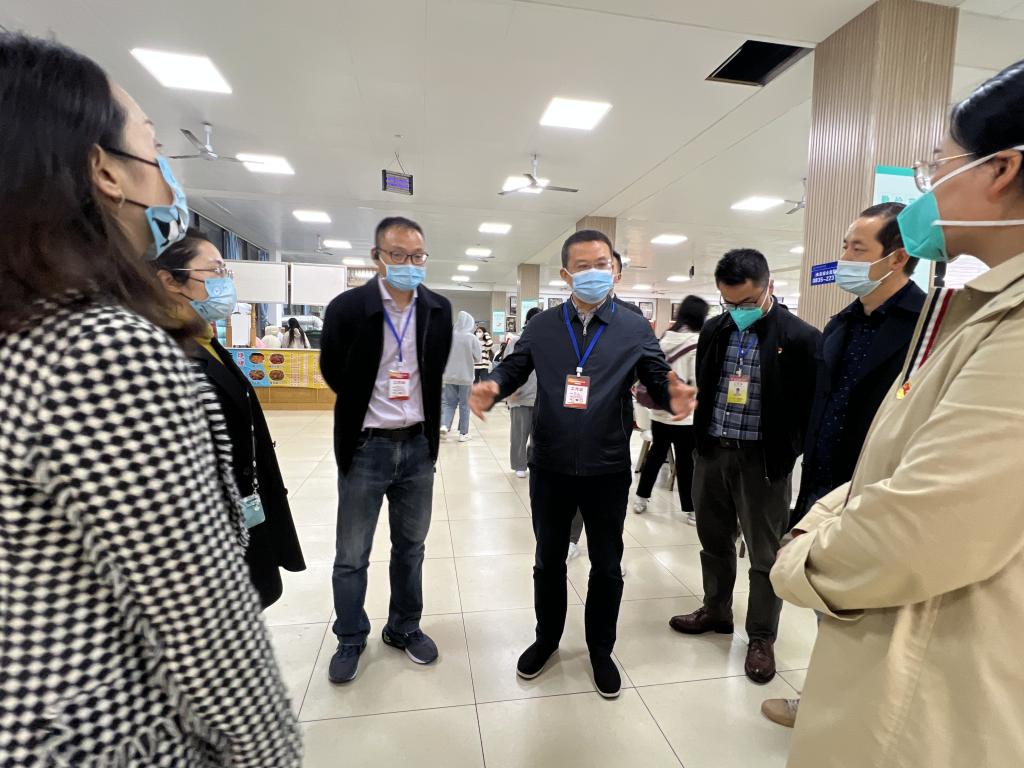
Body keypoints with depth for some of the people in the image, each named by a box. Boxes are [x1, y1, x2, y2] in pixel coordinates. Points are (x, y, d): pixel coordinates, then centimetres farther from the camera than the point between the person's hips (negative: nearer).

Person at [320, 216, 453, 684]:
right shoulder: (347, 307, -10)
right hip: (365, 447, -2)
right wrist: (369, 408, 9)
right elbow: (333, 372, 1)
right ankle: (350, 640, 33)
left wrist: (418, 410, 11)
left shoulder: (439, 310, -1)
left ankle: (404, 628, 38)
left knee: (411, 547, 17)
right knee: (351, 556, 11)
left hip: (418, 445, 3)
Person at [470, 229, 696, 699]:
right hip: (550, 467, 1)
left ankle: (601, 650, 40)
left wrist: (673, 396, -26)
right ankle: (547, 638, 44)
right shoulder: (542, 326, 2)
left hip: (608, 470, 0)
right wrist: (493, 388, -23)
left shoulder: (635, 330, -1)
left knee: (606, 565, 16)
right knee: (549, 559, 19)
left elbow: (659, 380, -2)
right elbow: (513, 368, -1)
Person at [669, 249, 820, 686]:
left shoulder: (800, 338, -10)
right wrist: (700, 438, 8)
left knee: (766, 555, 10)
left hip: (763, 459, -4)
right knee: (714, 541, 19)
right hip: (712, 452, 5)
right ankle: (716, 611, 40)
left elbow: (811, 407, -6)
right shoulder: (713, 331, 5)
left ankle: (761, 638, 28)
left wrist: (791, 454, -9)